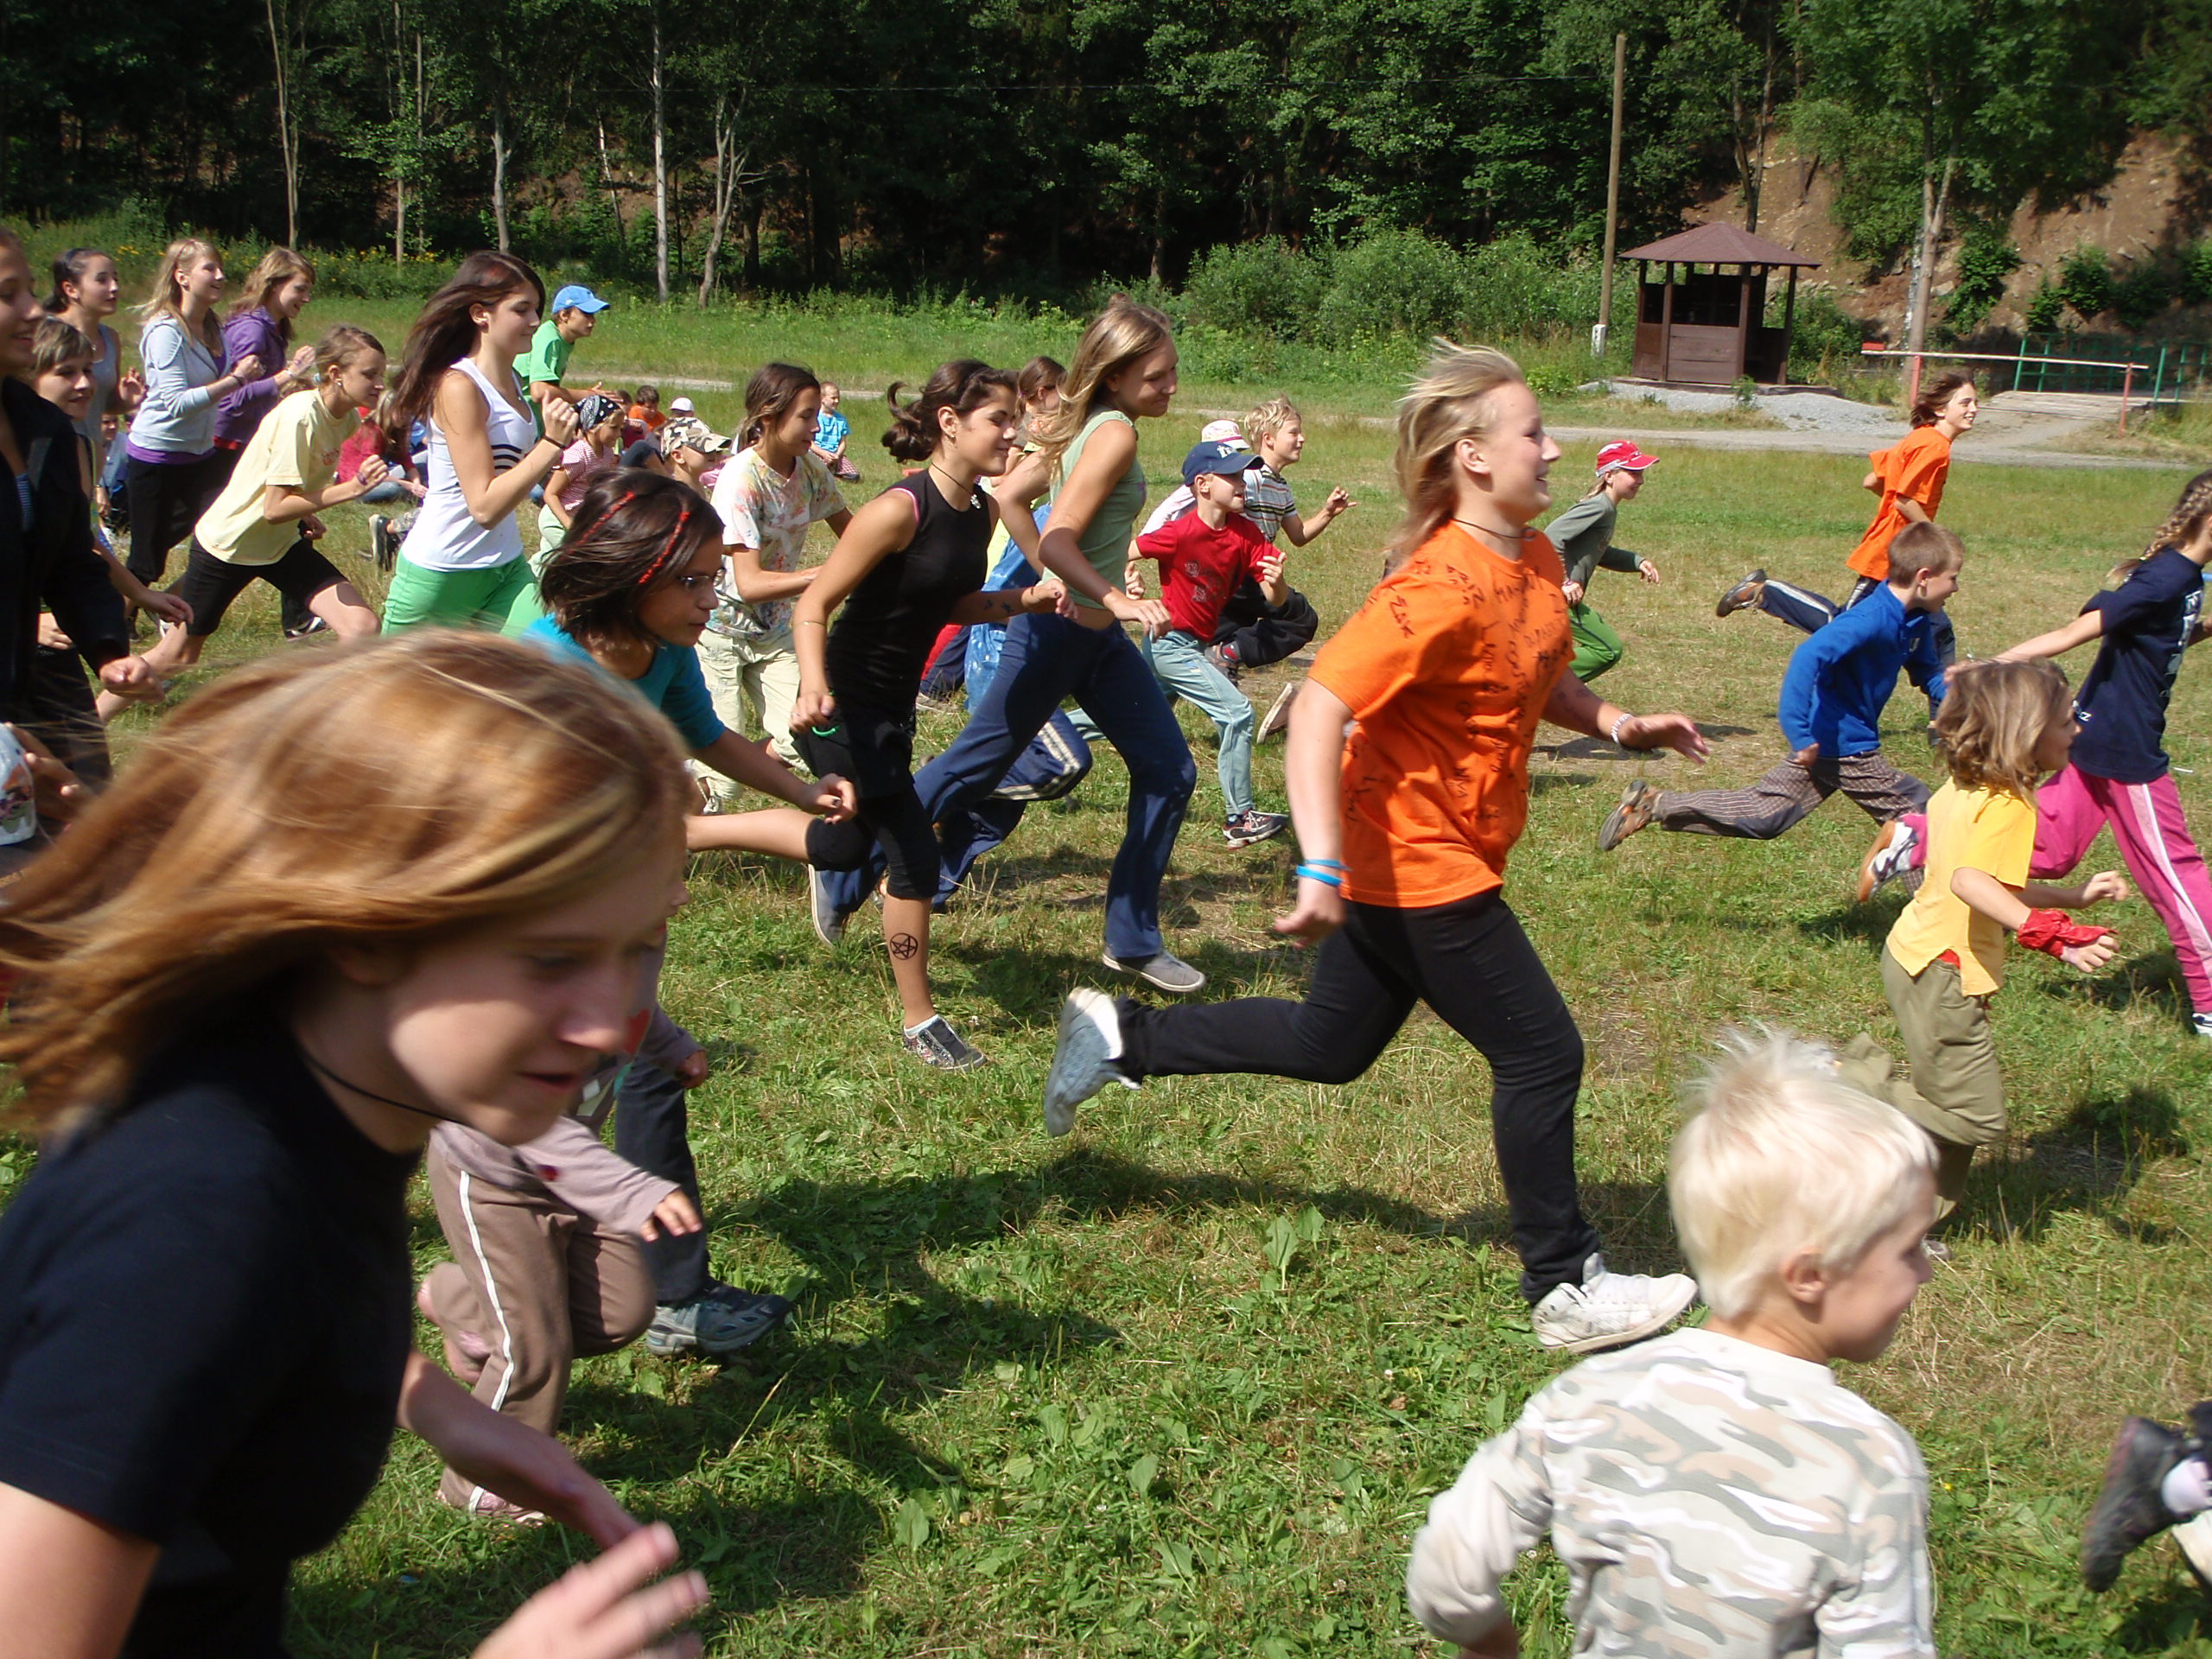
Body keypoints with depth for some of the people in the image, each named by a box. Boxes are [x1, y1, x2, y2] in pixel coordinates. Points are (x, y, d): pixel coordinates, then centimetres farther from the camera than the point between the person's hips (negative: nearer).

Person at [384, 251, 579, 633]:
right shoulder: (458, 387, -18)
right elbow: (484, 506, -23)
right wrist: (552, 443, -25)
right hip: (440, 575, -7)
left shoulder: (510, 381, 6)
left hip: (507, 569, 7)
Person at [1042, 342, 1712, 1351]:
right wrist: (1321, 868, -38)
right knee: (1542, 1056, 0)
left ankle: (1119, 1037, 29)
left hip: (1415, 864, 10)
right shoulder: (1443, 589, -26)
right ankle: (1566, 1290, 15)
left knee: (1330, 1045, 21)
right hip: (1422, 870, -10)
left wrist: (1617, 724, 5)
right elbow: (1320, 706, -32)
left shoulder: (1535, 562, 5)